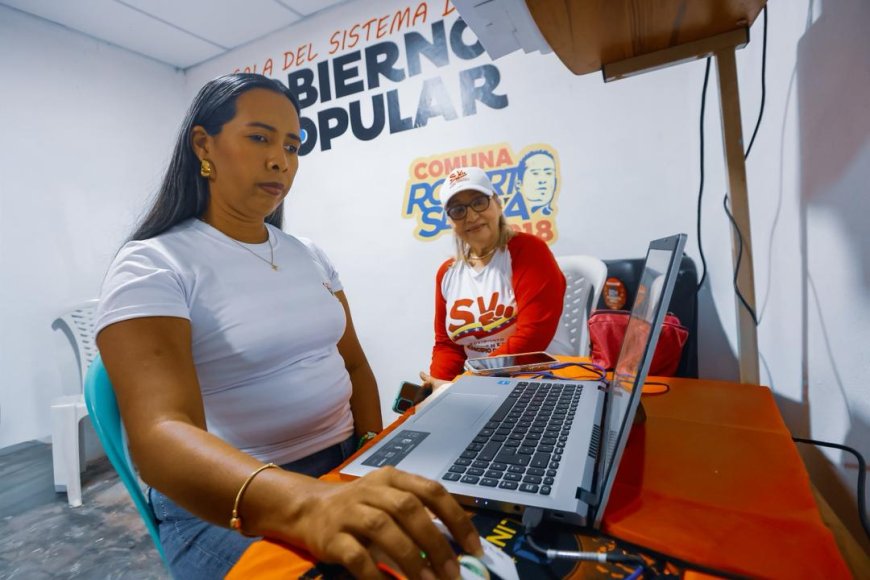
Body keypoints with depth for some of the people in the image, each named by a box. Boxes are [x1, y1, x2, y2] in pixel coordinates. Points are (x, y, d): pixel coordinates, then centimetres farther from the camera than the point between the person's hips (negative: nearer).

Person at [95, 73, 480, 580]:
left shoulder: (311, 256, 6)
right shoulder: (152, 267, -11)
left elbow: (354, 365, 8)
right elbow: (161, 434, -25)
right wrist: (302, 503, -42)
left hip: (346, 467, 5)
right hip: (231, 504, -4)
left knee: (467, 538, -8)